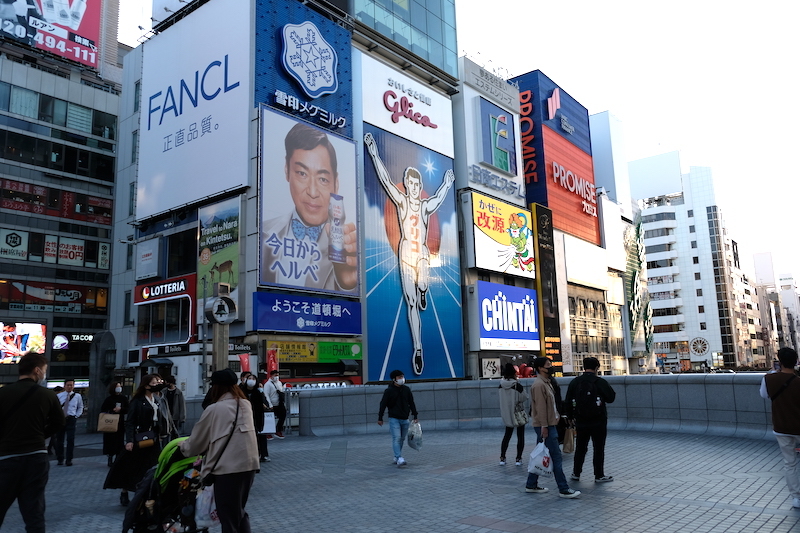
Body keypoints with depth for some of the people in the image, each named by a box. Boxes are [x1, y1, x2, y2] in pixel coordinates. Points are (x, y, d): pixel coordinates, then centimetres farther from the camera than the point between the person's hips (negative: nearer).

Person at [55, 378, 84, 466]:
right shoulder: (58, 396, 5)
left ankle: (69, 460, 1)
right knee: (59, 440, 8)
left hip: (71, 419, -1)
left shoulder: (78, 396, 5)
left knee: (71, 440, -6)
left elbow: (80, 407, 16)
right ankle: (60, 459, 21)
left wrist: (77, 416, 4)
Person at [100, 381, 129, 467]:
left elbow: (128, 409, 3)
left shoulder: (124, 398, 5)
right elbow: (103, 410, 2)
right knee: (111, 440, -1)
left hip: (120, 423, 1)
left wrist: (120, 409, -12)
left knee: (119, 441, 0)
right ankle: (110, 459, 10)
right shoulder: (109, 399, 1)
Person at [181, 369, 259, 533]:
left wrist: (183, 446, 24)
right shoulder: (246, 405, 9)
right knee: (239, 511, 22)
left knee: (228, 517, 7)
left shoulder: (214, 409, -8)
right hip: (249, 464, 6)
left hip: (227, 468, -6)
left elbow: (197, 440, 3)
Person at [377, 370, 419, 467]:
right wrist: (380, 418, -5)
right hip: (394, 419, -5)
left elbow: (411, 403, 13)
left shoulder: (406, 389, 7)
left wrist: (415, 416, 10)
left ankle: (396, 457, 20)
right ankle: (399, 459, -19)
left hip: (405, 419, 5)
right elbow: (383, 404, -3)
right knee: (396, 438, -13)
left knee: (402, 439, 9)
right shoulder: (389, 391, -5)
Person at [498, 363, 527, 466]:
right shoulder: (517, 385, -20)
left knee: (507, 435, 17)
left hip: (507, 415, 5)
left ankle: (502, 458, 15)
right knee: (520, 436, 9)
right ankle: (518, 459, 9)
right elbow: (524, 398, -15)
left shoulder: (501, 385, -5)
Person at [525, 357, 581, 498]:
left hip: (549, 424, 10)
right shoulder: (539, 384, -16)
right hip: (545, 426, -10)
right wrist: (544, 427, -21)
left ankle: (531, 485, 21)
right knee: (556, 456, -7)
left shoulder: (546, 383, 16)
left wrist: (557, 416, 17)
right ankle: (564, 489, -2)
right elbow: (541, 407, -20)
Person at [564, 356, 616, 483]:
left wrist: (571, 417, 17)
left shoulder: (574, 382, 1)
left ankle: (576, 473, 20)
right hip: (598, 421, -3)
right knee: (599, 449, 6)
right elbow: (611, 398, -2)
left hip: (581, 421, 4)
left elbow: (568, 402, 5)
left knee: (580, 448, 14)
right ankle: (599, 475, 12)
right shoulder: (600, 382, -11)